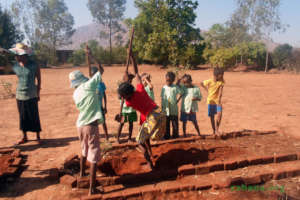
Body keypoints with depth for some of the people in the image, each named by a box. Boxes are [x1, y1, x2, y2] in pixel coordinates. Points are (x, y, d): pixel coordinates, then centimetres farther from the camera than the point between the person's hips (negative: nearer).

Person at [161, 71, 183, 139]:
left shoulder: (175, 87, -2)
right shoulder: (164, 88, 4)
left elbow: (181, 93, 3)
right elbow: (162, 98, 6)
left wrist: (177, 100, -2)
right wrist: (162, 107, 4)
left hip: (174, 110, -1)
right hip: (166, 110, 2)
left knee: (175, 125, 4)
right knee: (166, 125, 9)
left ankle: (175, 137, 15)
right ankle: (167, 137, 19)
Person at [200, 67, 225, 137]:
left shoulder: (221, 81, -12)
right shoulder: (209, 81, -16)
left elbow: (220, 90, -22)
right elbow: (202, 84, 2)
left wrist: (219, 99, -33)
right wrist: (207, 90, -2)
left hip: (218, 101, 1)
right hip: (211, 101, -1)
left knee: (219, 114, -17)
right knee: (212, 117, 6)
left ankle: (217, 130, -4)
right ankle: (214, 131, 20)